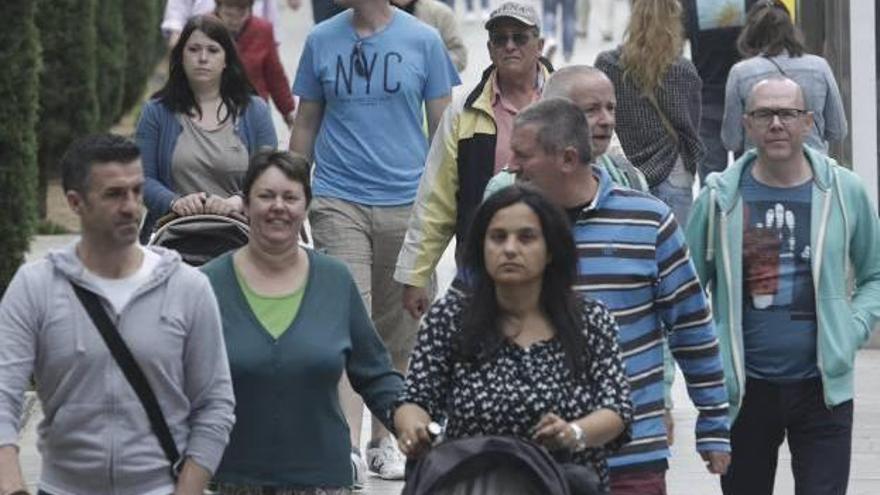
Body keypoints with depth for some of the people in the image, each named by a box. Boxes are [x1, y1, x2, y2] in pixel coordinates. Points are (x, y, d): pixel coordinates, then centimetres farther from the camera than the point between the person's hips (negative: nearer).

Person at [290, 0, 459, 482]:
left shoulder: (423, 40, 1)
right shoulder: (321, 40, 5)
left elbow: (441, 126, 6)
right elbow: (306, 125, 12)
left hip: (406, 203, 1)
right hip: (338, 202, 0)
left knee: (397, 330, 10)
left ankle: (385, 440, 24)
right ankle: (348, 446, -16)